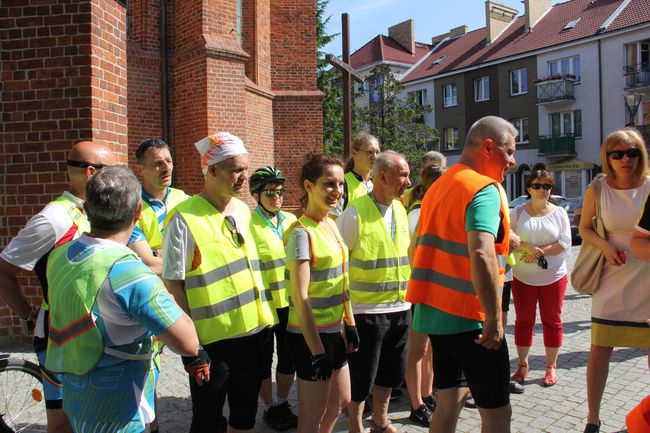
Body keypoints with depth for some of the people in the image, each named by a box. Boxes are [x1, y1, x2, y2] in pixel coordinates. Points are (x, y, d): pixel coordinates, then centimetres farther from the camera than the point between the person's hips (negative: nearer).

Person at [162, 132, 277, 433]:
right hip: (211, 340, -6)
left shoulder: (243, 210, 6)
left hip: (253, 332, 6)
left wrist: (264, 317, 11)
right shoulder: (184, 218, -14)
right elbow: (172, 282, -11)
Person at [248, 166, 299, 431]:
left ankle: (282, 404, 36)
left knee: (289, 357, 16)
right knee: (265, 359, 12)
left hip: (290, 302, 5)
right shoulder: (248, 224, -12)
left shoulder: (290, 220, 5)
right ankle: (270, 409, 31)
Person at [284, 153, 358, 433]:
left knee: (340, 402, 22)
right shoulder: (301, 233, -20)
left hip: (335, 329, 8)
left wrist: (350, 323, 15)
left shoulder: (331, 224, 6)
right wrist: (316, 351, -20)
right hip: (310, 335, -8)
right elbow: (300, 297, -21)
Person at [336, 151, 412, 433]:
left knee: (390, 372, 20)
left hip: (400, 307, 7)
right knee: (361, 377, 8)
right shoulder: (355, 213, -16)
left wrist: (409, 292, 16)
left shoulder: (400, 210, 7)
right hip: (366, 310, -7)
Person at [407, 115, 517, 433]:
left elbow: (418, 248, 20)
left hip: (434, 311, 9)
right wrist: (494, 318, -24)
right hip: (470, 318, -8)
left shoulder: (439, 186, 14)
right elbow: (481, 255, -30)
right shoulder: (486, 189, -14)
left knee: (450, 399, 18)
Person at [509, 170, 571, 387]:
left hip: (553, 277, 0)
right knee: (523, 321, 8)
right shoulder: (518, 212, 2)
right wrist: (527, 247, -22)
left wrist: (539, 251, -16)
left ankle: (551, 366, 22)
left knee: (552, 321, 8)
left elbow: (565, 244, -6)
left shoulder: (559, 212, 1)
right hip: (523, 277, 0)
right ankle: (522, 366, 21)